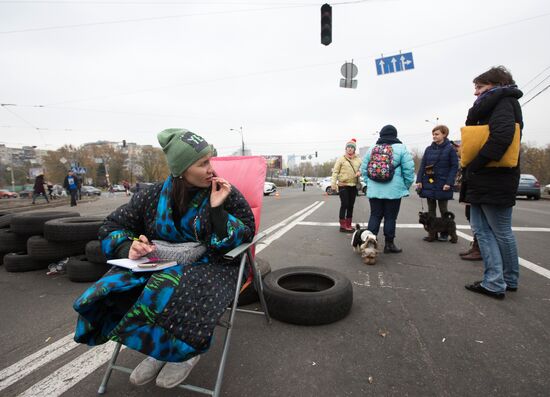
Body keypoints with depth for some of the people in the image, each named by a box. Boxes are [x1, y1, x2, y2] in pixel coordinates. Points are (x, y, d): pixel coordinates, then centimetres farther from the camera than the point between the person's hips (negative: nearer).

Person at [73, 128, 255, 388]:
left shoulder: (227, 194, -9)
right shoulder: (154, 195, -3)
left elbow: (246, 237, -10)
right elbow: (112, 227, 5)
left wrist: (217, 209, -23)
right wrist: (128, 247, -18)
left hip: (210, 266, -3)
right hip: (161, 263, 4)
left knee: (170, 291, -33)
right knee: (114, 290, -20)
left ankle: (185, 351, 0)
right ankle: (159, 349, 5)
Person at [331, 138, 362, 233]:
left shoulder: (358, 160, 9)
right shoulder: (341, 159, -4)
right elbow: (335, 172, -7)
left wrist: (360, 172, -6)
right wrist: (333, 184, -16)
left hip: (353, 186, 5)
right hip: (343, 185, -5)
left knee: (351, 206, 11)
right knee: (344, 205, -6)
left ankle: (348, 225, 22)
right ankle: (342, 226, 1)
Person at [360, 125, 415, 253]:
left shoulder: (372, 149, 7)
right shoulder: (401, 148, -3)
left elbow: (364, 169, 8)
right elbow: (409, 169, -6)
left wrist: (369, 183, 17)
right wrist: (406, 185, 6)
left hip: (374, 190, 3)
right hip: (393, 190, -3)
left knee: (375, 216, 10)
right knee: (390, 217, 6)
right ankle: (389, 244, 15)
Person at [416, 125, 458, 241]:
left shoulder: (450, 149, -4)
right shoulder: (428, 149, 7)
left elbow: (454, 166, -7)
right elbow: (422, 166, 6)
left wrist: (449, 183, -16)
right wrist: (419, 180, -3)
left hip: (442, 185, -4)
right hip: (429, 183, 4)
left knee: (443, 209, 8)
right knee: (431, 209, 8)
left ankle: (444, 233, 20)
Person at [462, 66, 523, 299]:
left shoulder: (504, 102, -5)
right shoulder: (490, 107, 23)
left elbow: (502, 135, -23)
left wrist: (476, 164, -21)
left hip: (494, 181, -9)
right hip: (482, 180, 9)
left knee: (501, 232, 4)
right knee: (482, 230, 8)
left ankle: (509, 280, 21)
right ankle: (494, 282, 16)